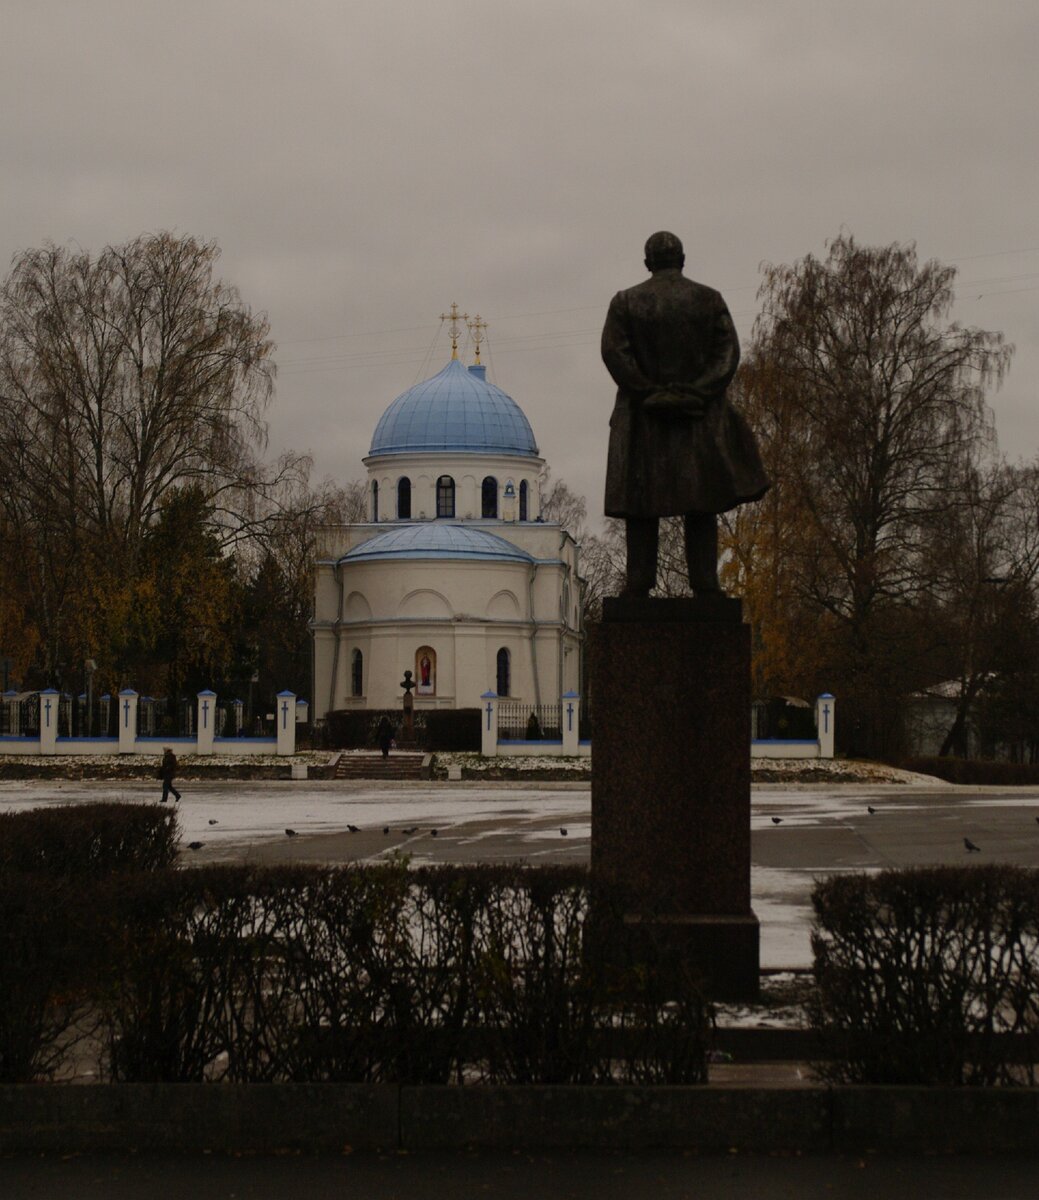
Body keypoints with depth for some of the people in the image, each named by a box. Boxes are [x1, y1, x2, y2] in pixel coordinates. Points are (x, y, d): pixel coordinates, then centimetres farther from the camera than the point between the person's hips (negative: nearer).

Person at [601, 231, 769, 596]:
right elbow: (728, 351, -5)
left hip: (643, 418, 0)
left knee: (641, 505, 3)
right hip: (700, 417, 1)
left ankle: (639, 581, -2)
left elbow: (613, 351, -9)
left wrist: (646, 393, -9)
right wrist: (700, 393, -9)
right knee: (701, 505, 5)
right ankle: (705, 582, -1)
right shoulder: (709, 299, 4)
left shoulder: (625, 302, 2)